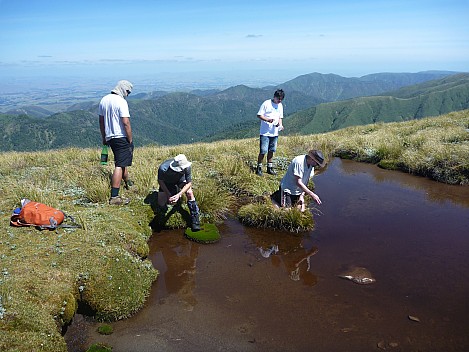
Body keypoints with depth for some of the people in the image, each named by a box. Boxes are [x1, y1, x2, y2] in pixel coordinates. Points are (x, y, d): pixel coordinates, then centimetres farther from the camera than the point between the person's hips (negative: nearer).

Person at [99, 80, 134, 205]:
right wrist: (130, 140, -11)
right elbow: (126, 122, -18)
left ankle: (127, 183, 45)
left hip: (109, 137, 9)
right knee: (120, 165, -8)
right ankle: (114, 197, -10)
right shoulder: (121, 102, -13)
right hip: (121, 137, -9)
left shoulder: (104, 100, 12)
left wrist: (104, 138, 24)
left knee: (123, 162, 26)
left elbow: (101, 121, 17)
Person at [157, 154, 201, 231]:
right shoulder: (163, 169, -39)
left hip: (181, 180, 0)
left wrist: (179, 195, -38)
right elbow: (160, 181, -18)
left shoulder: (187, 167, -36)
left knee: (189, 193, -26)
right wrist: (168, 195, -26)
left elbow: (189, 183, -24)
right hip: (167, 182, 0)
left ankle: (195, 221, -16)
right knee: (161, 204, -12)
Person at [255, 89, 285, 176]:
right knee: (263, 151, -7)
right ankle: (259, 168, 4)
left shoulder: (280, 106, 12)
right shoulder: (266, 104, -8)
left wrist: (280, 125, 0)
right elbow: (259, 115, -8)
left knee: (271, 150, 12)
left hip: (274, 132, 6)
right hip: (265, 132, -6)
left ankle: (269, 168, 21)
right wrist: (268, 119, -24)